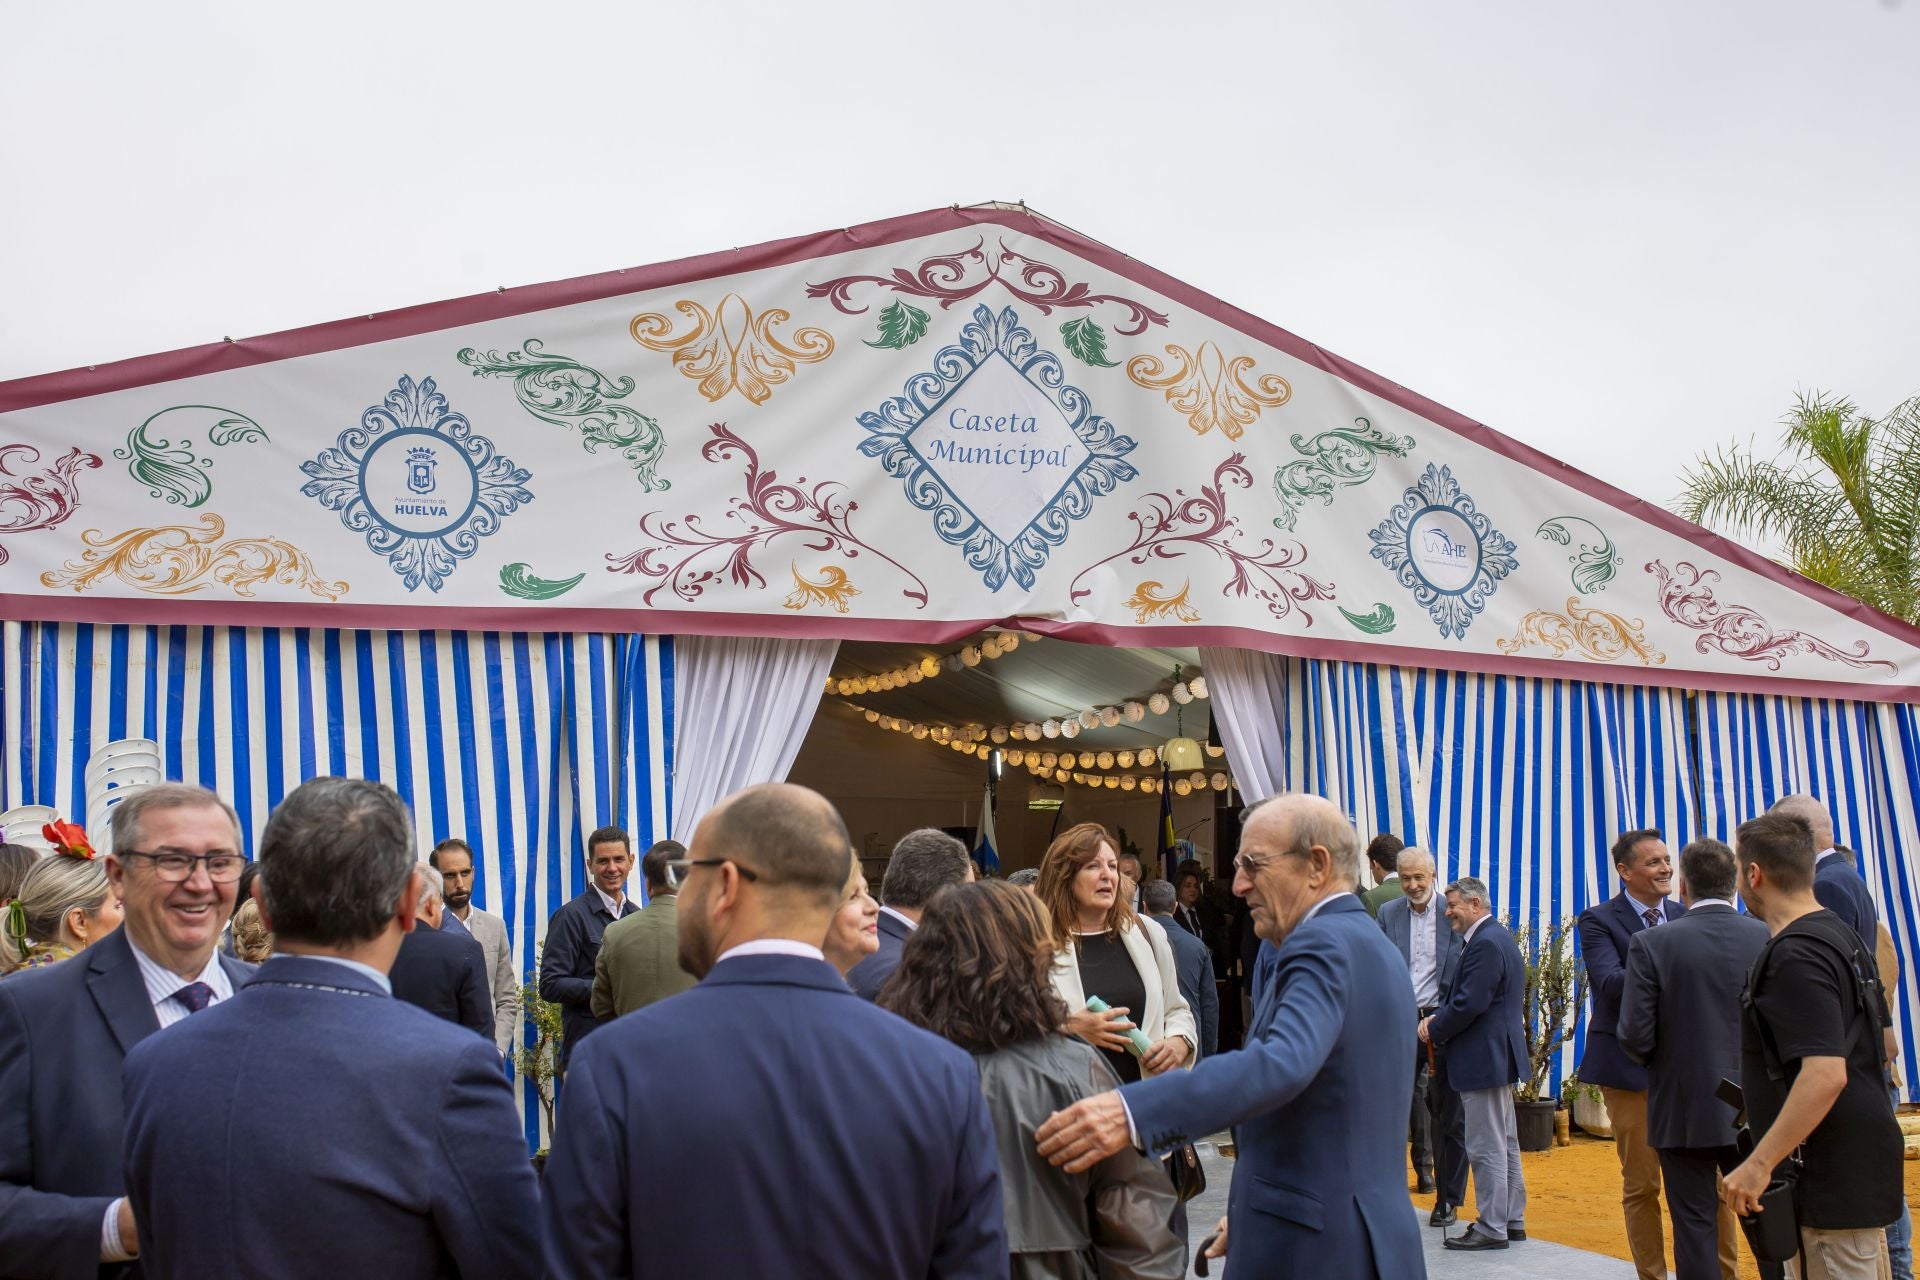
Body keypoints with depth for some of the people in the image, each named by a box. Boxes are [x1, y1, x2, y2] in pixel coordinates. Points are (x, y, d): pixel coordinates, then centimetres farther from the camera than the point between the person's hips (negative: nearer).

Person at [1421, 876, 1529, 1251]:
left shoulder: (1485, 943, -20)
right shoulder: (1497, 937, 14)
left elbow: (1469, 1004, -25)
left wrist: (1435, 1030, -10)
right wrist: (1438, 1017, 3)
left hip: (1483, 1058, -11)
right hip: (1498, 1054, 11)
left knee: (1486, 1148, -2)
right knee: (1504, 1143, 17)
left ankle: (1492, 1228, 5)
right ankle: (1512, 1220, 26)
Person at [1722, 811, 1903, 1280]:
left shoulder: (1795, 955, -21)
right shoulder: (1841, 935, 12)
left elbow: (1826, 1075, -29)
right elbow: (1879, 1041, 23)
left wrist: (1759, 1163, -25)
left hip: (1829, 1181, -11)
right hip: (1860, 1167, 11)